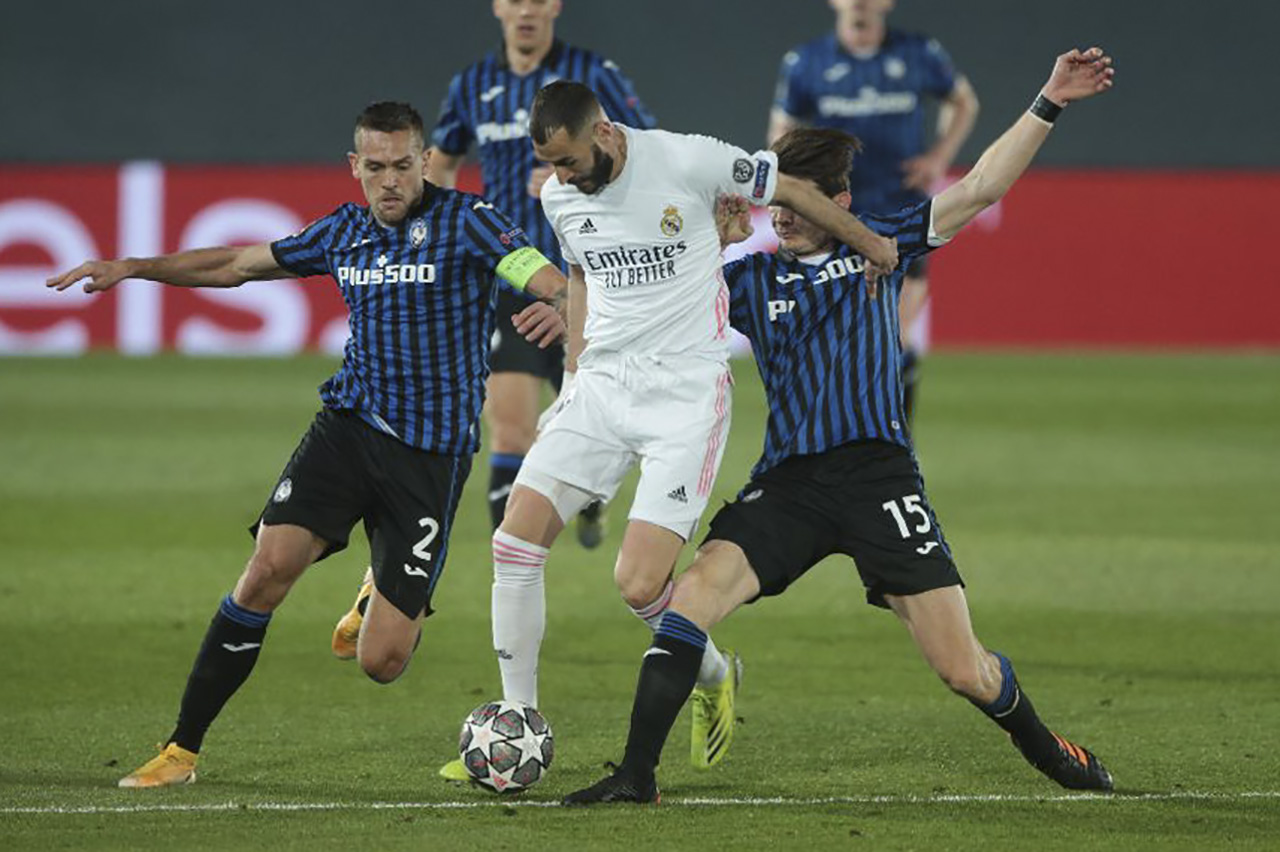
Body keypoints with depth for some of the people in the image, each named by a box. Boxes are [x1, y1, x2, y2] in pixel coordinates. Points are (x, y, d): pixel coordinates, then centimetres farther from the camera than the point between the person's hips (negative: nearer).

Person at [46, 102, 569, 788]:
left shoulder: (464, 220, -6)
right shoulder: (344, 231, 10)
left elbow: (550, 281, -16)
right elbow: (240, 264, 22)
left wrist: (565, 307, -41)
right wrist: (134, 267, 15)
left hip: (430, 453, -4)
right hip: (348, 422, 4)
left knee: (380, 663, -6)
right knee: (270, 565, -20)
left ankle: (394, 600, 35)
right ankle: (182, 750, -10)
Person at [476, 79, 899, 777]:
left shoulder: (688, 161, -13)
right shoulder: (558, 196, 5)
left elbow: (789, 190, 2)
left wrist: (869, 244, 13)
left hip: (686, 392, -5)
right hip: (602, 384, 5)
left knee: (638, 584, -15)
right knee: (515, 540, -11)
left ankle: (715, 676, 18)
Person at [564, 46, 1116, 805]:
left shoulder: (876, 244, 9)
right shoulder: (746, 277, 11)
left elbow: (981, 188, 6)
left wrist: (1049, 105, 0)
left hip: (879, 475, -1)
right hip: (788, 481, 1)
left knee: (964, 670, -4)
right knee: (693, 595, -21)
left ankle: (1041, 745, 26)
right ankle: (637, 774, -16)